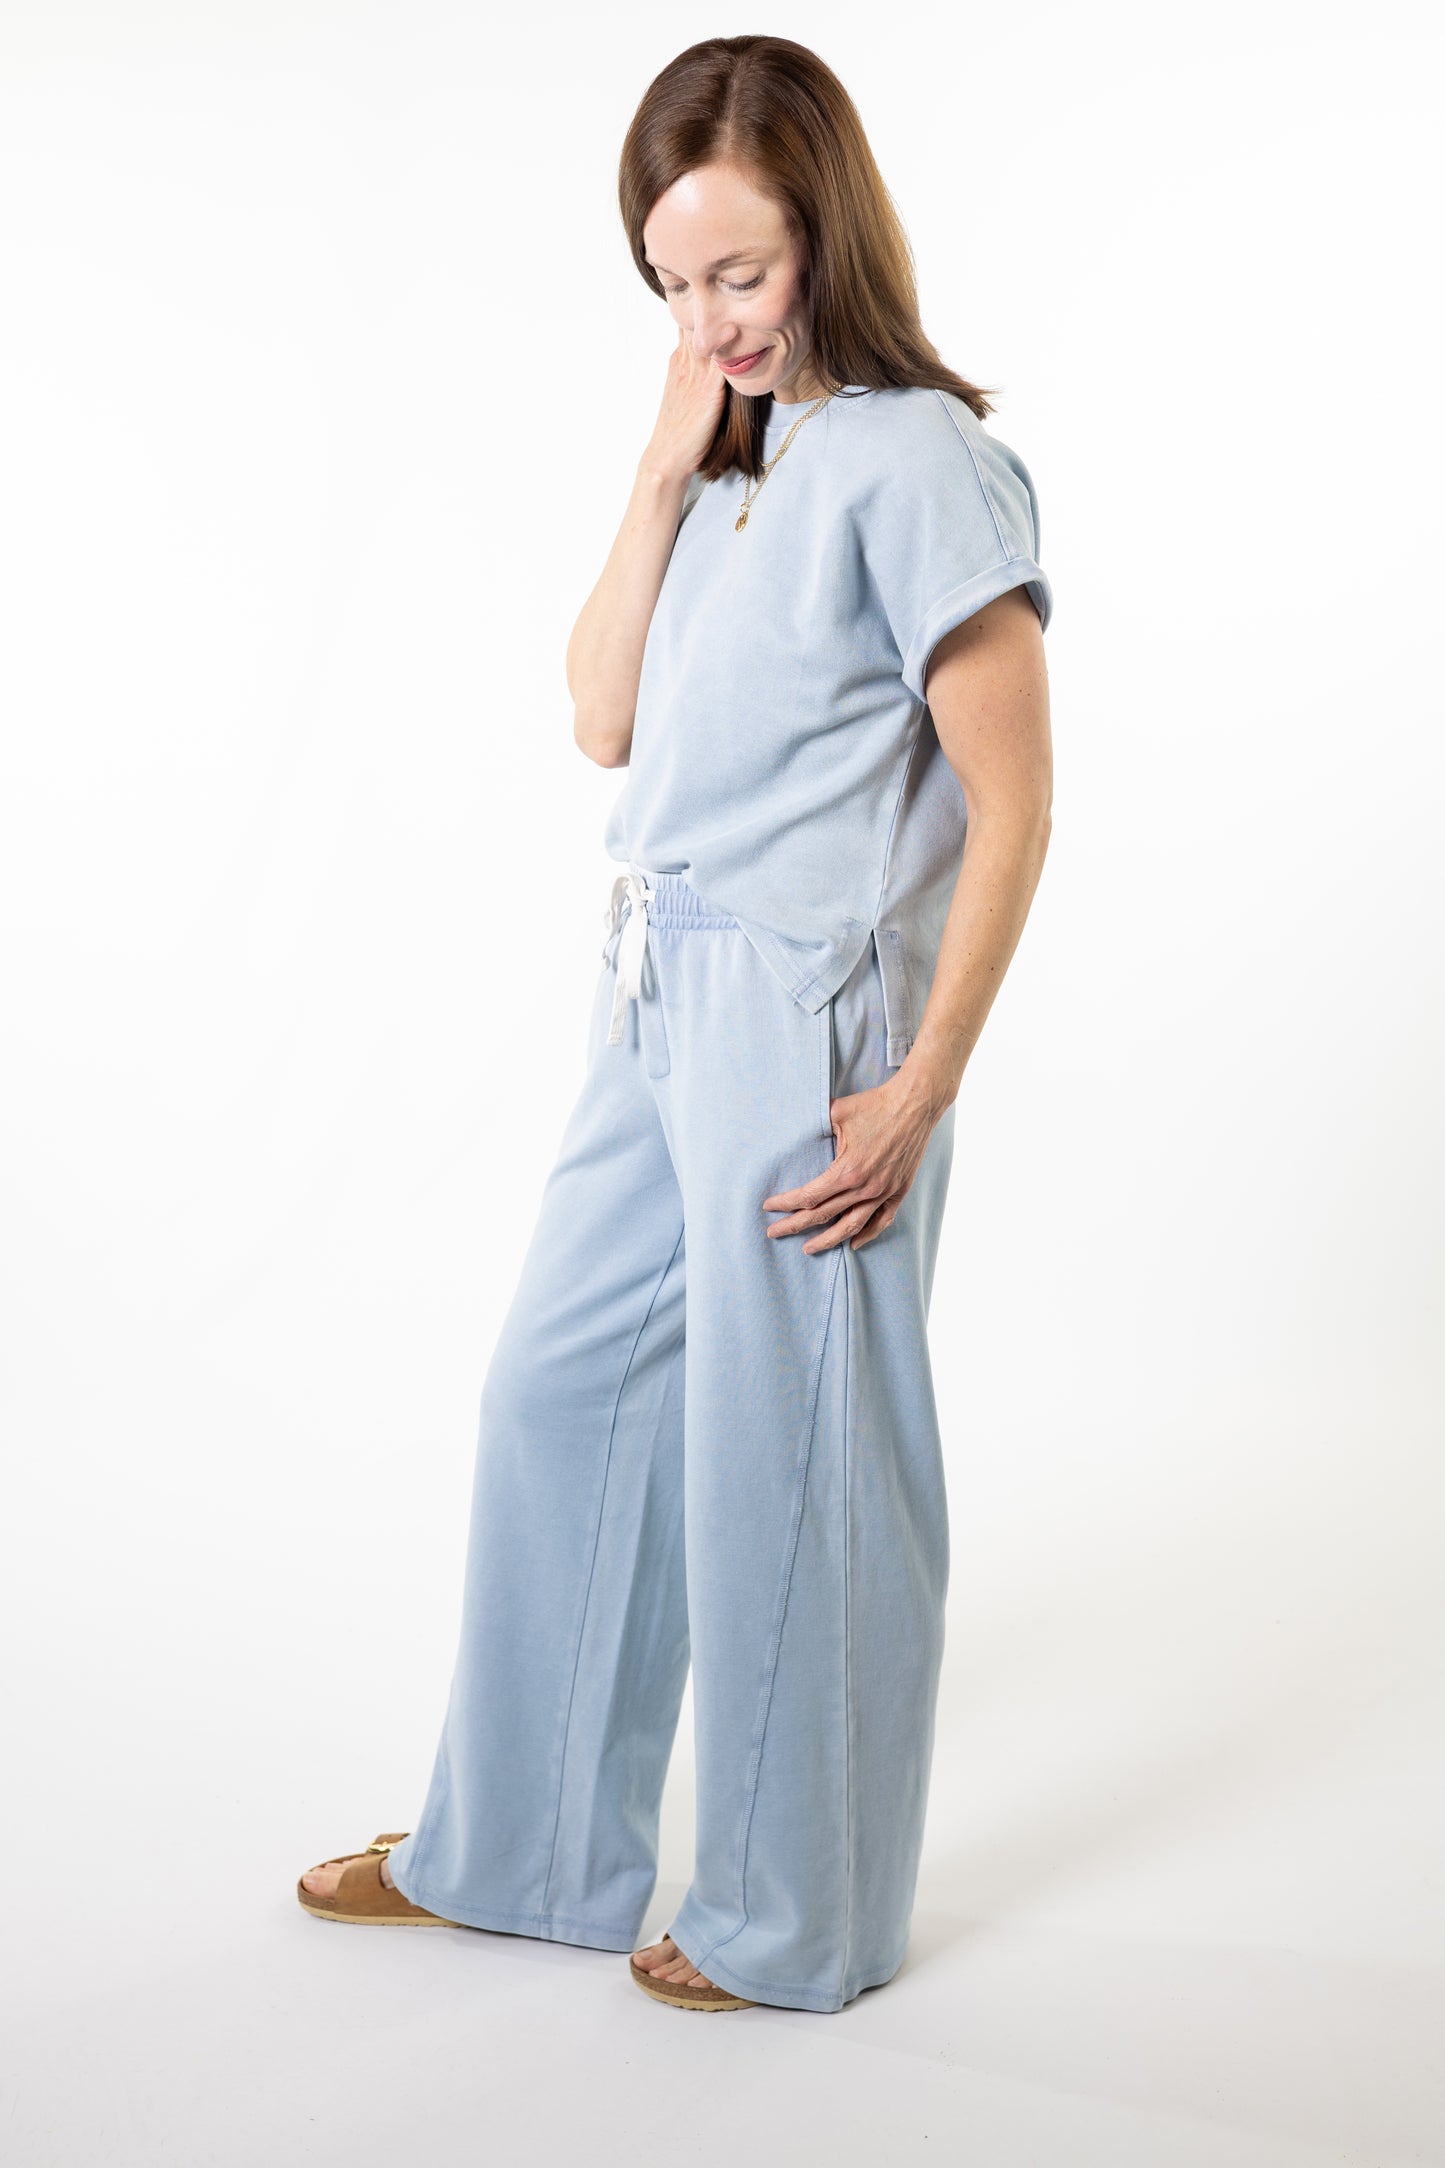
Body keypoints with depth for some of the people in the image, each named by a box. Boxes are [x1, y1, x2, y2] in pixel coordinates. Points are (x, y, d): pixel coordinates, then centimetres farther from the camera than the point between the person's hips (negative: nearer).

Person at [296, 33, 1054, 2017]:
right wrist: (664, 469, -2)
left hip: (808, 1025, -9)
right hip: (663, 1004, 9)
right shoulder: (736, 448, 10)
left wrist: (919, 1092, -17)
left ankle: (799, 1923, 24)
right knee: (562, 1388, 16)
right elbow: (605, 719, 6)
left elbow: (1012, 804, -16)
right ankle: (517, 1846, 34)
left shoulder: (915, 459, -14)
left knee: (783, 1460, 4)